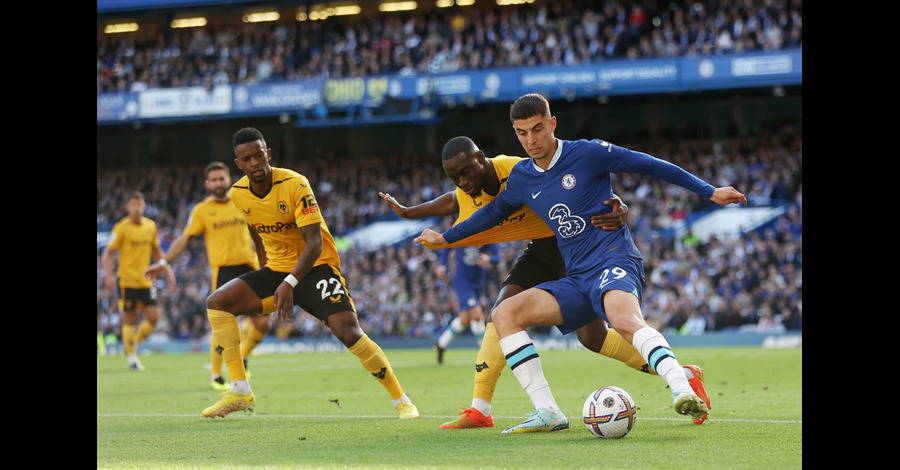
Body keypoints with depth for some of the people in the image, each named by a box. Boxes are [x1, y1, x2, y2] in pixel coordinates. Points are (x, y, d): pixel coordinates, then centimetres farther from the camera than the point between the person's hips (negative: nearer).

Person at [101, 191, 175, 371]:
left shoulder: (151, 226, 7)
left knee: (153, 317, -5)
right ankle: (131, 357, 11)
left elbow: (156, 250, 21)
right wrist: (109, 275, -18)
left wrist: (168, 270, 15)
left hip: (146, 280, 4)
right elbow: (108, 253, -6)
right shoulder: (121, 228, -8)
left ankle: (135, 343, 20)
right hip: (127, 280, -4)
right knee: (129, 319, -1)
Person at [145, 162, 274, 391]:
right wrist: (163, 262, -10)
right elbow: (184, 239, -1)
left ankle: (243, 355, 29)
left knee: (263, 323, 0)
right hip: (223, 271, -4)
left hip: (249, 269, 4)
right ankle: (216, 376, 4)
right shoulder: (202, 210, 1)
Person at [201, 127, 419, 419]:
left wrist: (289, 284, -35)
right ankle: (240, 392, -9)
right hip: (277, 269, 6)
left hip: (316, 266, -6)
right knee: (217, 302, -11)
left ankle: (401, 400, -11)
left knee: (348, 331, -25)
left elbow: (315, 243, -25)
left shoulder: (295, 184, -20)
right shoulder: (237, 194, -3)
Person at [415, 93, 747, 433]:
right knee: (504, 314, -9)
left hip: (614, 260, -7)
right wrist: (445, 238, 41)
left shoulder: (586, 153, -4)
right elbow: (495, 211, 34)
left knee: (624, 320, -38)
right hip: (577, 280, 7)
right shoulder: (521, 178, 14)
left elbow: (650, 165, -1)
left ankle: (683, 391, -57)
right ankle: (548, 413, -14)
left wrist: (709, 191, -2)